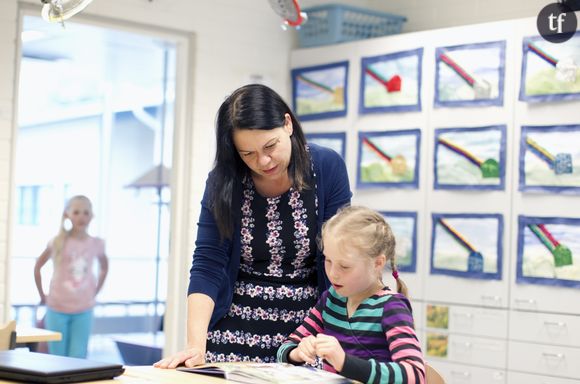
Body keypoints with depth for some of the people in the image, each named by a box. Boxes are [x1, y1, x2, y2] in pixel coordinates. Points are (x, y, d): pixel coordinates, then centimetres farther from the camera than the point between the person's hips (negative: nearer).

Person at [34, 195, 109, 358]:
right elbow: (37, 266, 6)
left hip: (83, 311, 1)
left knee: (77, 359, -3)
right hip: (57, 309, -1)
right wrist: (42, 295, 5)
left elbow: (104, 268, 18)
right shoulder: (58, 242, -7)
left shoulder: (96, 244, -2)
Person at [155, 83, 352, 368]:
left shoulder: (327, 168, -9)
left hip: (308, 330, 0)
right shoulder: (223, 182, -8)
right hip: (236, 332, 0)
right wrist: (196, 345, -23)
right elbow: (207, 267, -11)